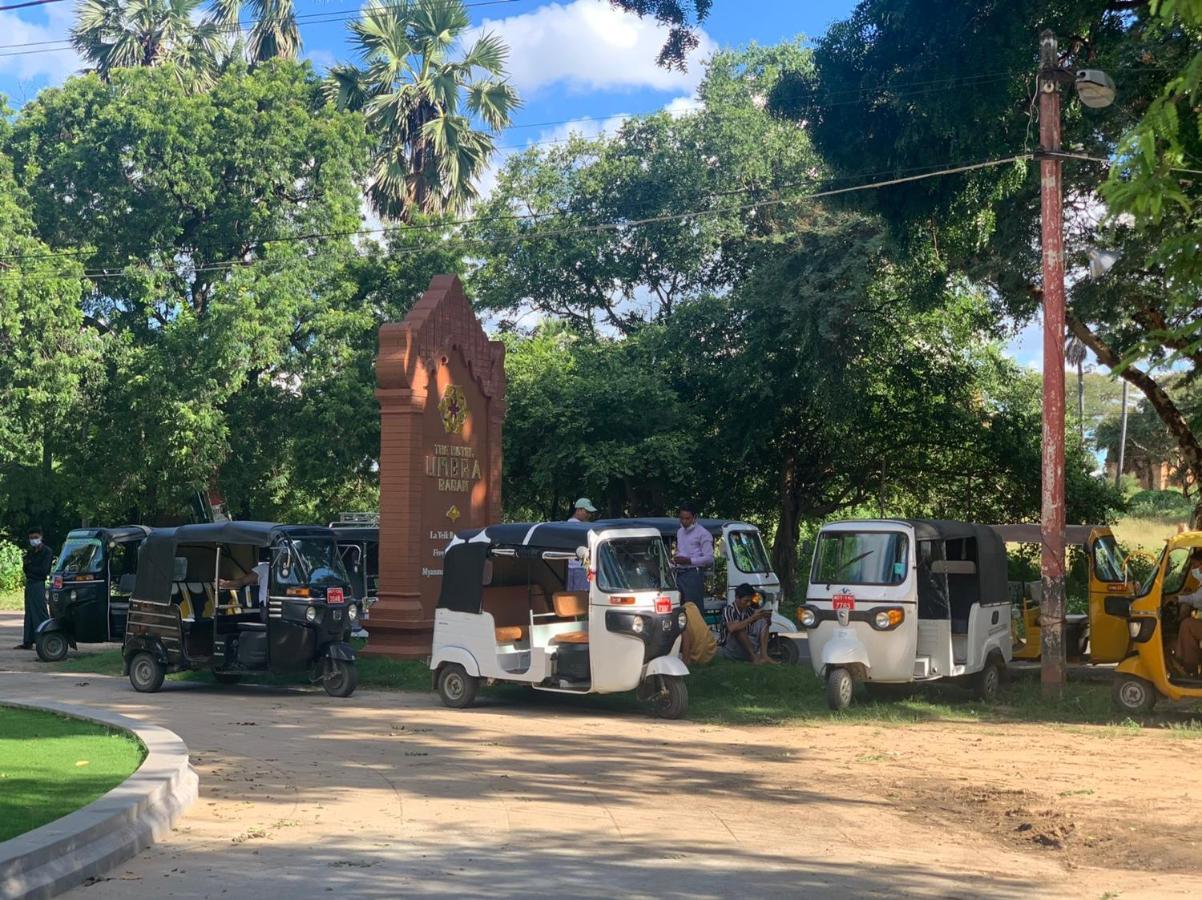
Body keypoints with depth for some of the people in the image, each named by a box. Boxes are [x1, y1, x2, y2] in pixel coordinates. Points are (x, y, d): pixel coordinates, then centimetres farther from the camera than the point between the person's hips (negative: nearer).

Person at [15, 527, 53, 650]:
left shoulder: (46, 551, -8)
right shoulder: (30, 551, 14)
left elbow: (44, 570, -15)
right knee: (29, 613, 10)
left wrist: (29, 567, -4)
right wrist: (25, 564, -8)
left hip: (39, 584, -8)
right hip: (29, 583, 8)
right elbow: (25, 569, 14)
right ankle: (28, 642, 13)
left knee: (40, 612, -10)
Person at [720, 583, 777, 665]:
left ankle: (764, 655, -17)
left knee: (763, 621, -2)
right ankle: (754, 656, -25)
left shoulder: (748, 610, 2)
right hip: (731, 650, -7)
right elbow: (731, 628, -36)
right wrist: (752, 618, -33)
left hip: (748, 647, 7)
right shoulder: (729, 610, -17)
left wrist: (767, 617, -14)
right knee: (739, 627, -31)